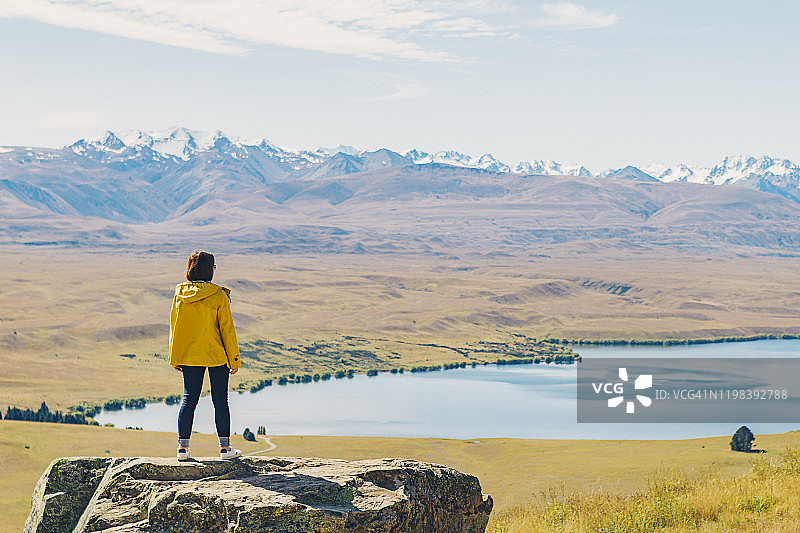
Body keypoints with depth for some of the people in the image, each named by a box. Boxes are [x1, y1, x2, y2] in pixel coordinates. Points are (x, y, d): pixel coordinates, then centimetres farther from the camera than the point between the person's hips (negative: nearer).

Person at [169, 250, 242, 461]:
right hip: (217, 356, -3)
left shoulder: (180, 294, -1)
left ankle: (183, 446, 8)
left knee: (189, 400, 9)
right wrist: (234, 359, -1)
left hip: (189, 357, 3)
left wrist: (175, 359, 15)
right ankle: (225, 447, 10)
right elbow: (227, 329, -9)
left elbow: (174, 326, 6)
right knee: (220, 401, 5)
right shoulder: (218, 296, -13)